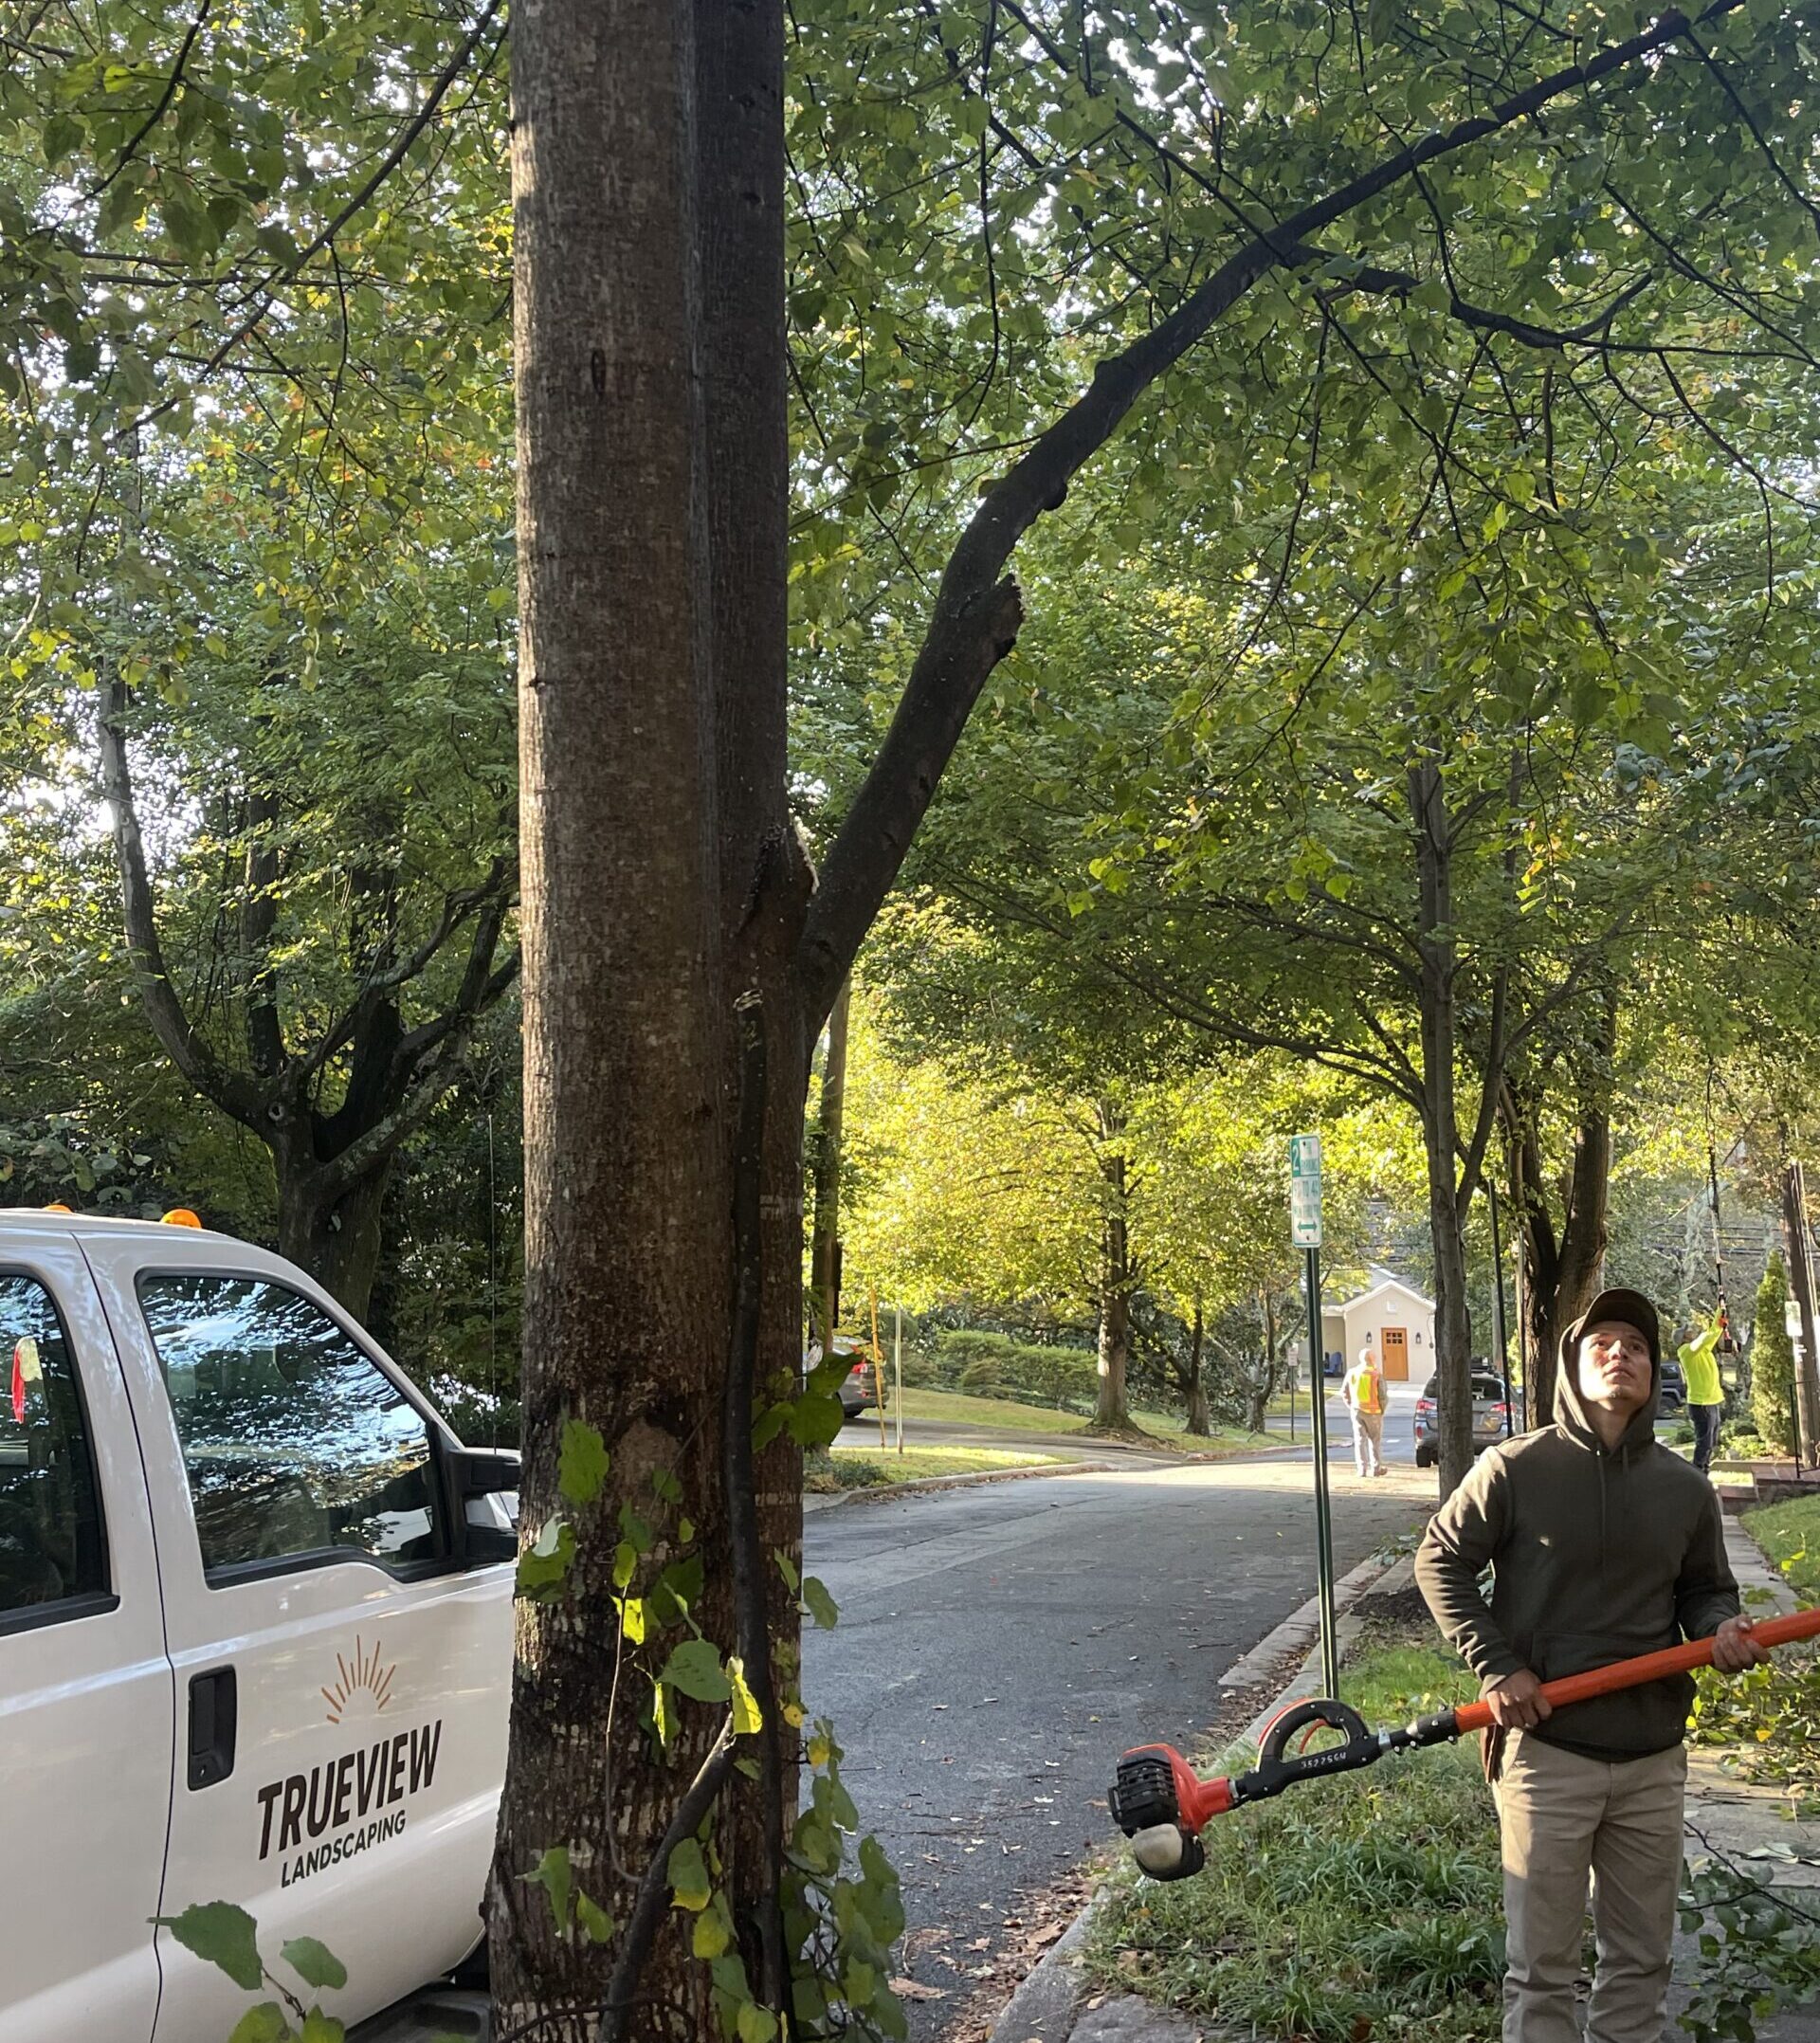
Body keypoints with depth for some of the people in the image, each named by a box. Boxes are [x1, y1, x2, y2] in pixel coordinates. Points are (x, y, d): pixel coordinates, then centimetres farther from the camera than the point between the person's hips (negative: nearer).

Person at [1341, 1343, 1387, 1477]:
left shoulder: (1352, 1372, 3)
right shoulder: (1377, 1374, -11)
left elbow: (1344, 1392, 6)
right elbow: (1382, 1395, -11)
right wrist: (1382, 1410, 3)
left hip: (1357, 1410, 3)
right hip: (1373, 1411, -3)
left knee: (1360, 1440, 7)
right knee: (1375, 1440, 8)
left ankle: (1361, 1468, 4)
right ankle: (1376, 1468, 12)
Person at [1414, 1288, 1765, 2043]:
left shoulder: (1685, 1489, 4)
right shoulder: (1515, 1469, -7)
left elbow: (1704, 1590, 16)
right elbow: (1440, 1560, 0)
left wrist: (1721, 1629, -8)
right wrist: (1496, 1665, -9)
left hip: (1654, 1757, 4)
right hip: (1547, 1749, -4)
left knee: (1641, 1960, 15)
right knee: (1541, 1967, 4)